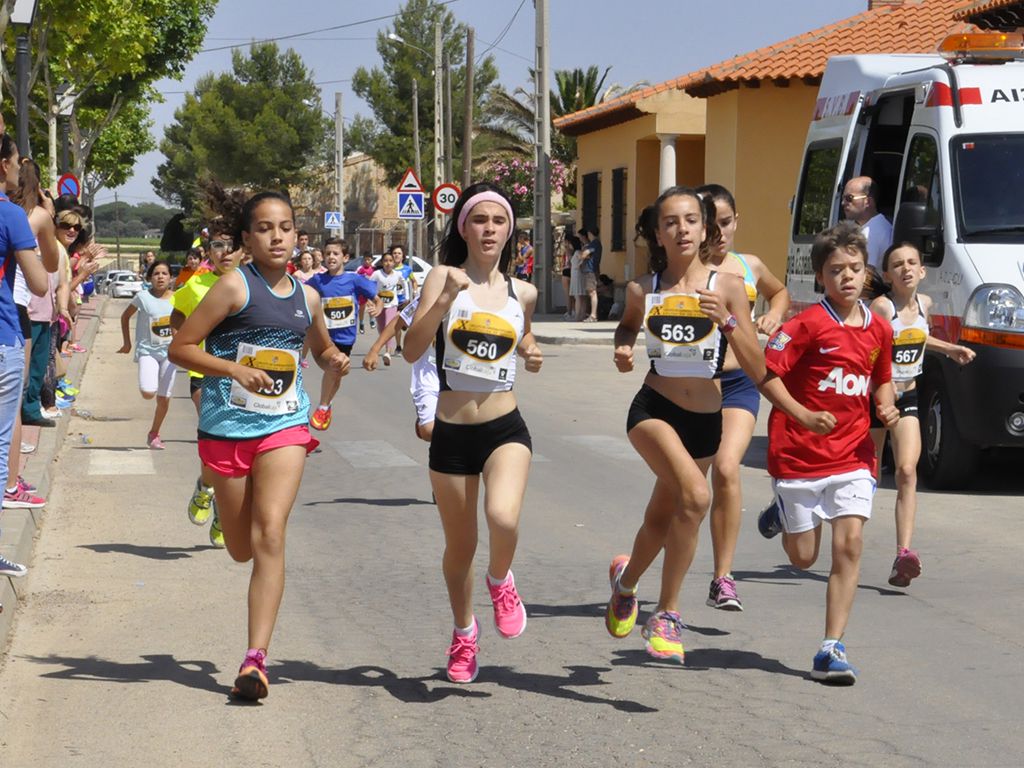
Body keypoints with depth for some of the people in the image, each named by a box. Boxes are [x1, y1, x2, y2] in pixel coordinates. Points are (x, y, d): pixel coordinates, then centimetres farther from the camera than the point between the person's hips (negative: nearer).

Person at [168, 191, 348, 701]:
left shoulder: (305, 296, 9)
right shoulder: (235, 287, -6)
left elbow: (321, 348, 28)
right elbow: (180, 347, -8)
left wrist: (334, 360, 4)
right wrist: (234, 369, -22)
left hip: (284, 427, 2)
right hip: (228, 426, -2)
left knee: (270, 534, -16)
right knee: (242, 549, 11)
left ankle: (255, 658, -19)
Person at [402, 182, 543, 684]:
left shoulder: (522, 293, 5)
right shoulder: (443, 278, -4)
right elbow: (412, 350, -16)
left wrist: (531, 355, 5)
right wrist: (446, 298, -27)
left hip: (505, 430, 0)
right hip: (451, 435, 0)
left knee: (503, 518, -28)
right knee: (460, 547, 12)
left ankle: (500, 581, 6)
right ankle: (464, 633, 39)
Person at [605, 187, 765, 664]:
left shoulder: (727, 288, -6)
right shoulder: (643, 290, -3)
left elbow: (758, 370, -8)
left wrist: (727, 321, -20)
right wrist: (623, 351, 0)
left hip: (706, 420, 2)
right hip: (654, 410, -2)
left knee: (661, 520, 15)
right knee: (695, 496, -27)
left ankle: (626, 580, 48)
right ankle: (667, 614, -13)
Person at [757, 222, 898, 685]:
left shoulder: (879, 330, 5)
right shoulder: (809, 324, -11)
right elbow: (765, 371, -14)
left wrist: (887, 406, 2)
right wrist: (802, 416, -23)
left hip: (852, 456, 3)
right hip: (799, 453, -3)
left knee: (849, 543, -11)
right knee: (804, 558, 7)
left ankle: (831, 651, -5)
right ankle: (782, 513, 43)